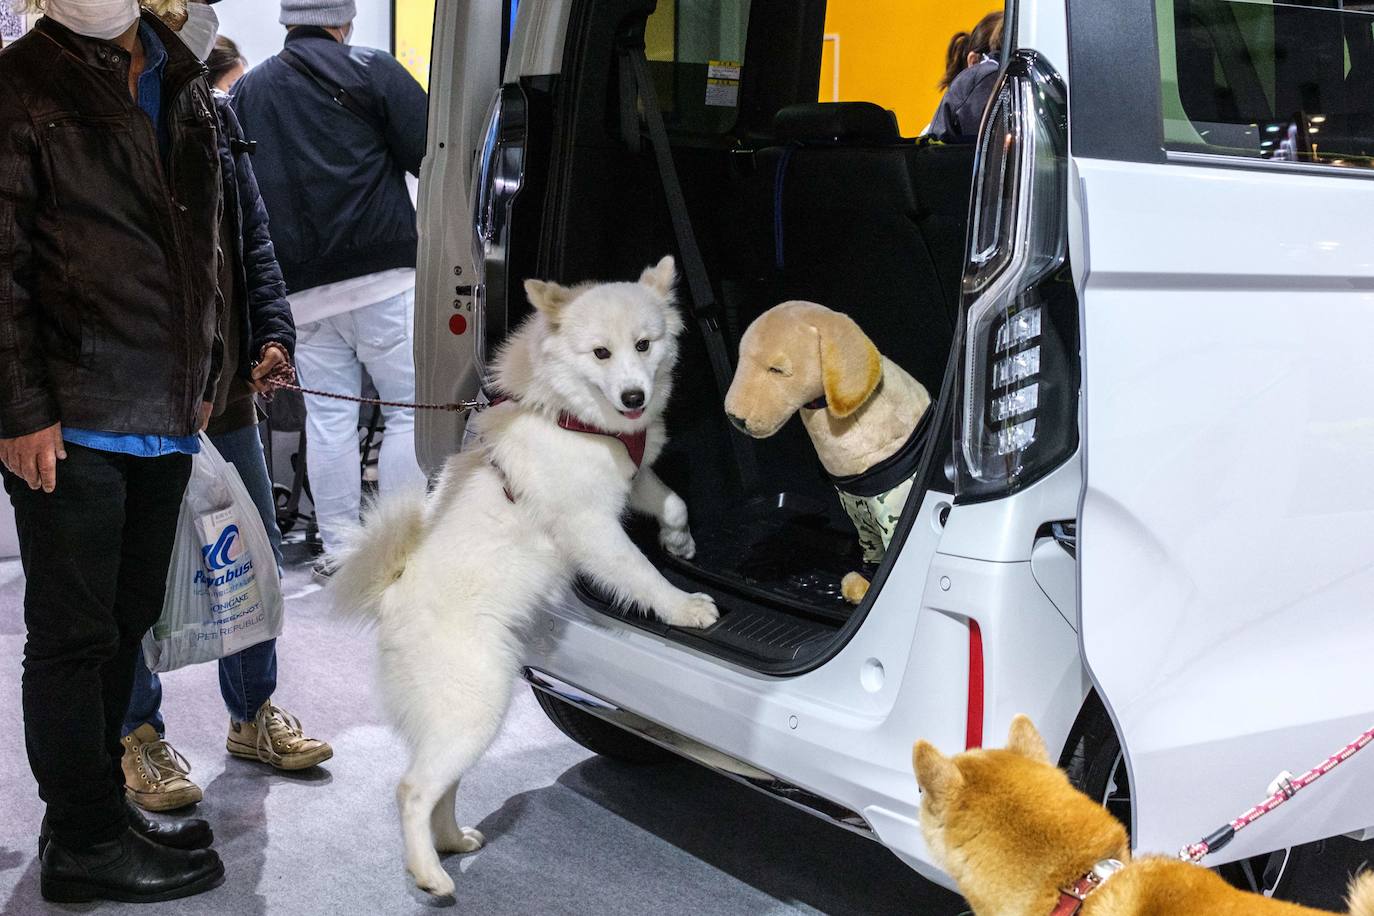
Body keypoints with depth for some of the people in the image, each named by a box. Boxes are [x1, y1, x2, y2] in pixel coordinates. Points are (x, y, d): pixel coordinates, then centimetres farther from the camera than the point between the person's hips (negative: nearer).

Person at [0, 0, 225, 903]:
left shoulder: (183, 85, 15)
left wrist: (204, 376, 18)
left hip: (165, 417, 7)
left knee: (125, 625, 14)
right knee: (74, 635, 2)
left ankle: (93, 806, 27)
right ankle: (86, 843, 13)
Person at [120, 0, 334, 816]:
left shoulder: (214, 118, 10)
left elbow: (255, 239, 15)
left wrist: (274, 333, 3)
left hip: (227, 390, 7)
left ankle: (254, 714, 32)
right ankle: (138, 736, 23)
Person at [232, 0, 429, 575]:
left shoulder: (246, 91, 14)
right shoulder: (372, 71, 0)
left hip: (301, 288, 5)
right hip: (383, 274, -4)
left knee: (327, 419, 10)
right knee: (410, 408, 3)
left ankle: (337, 548, 15)